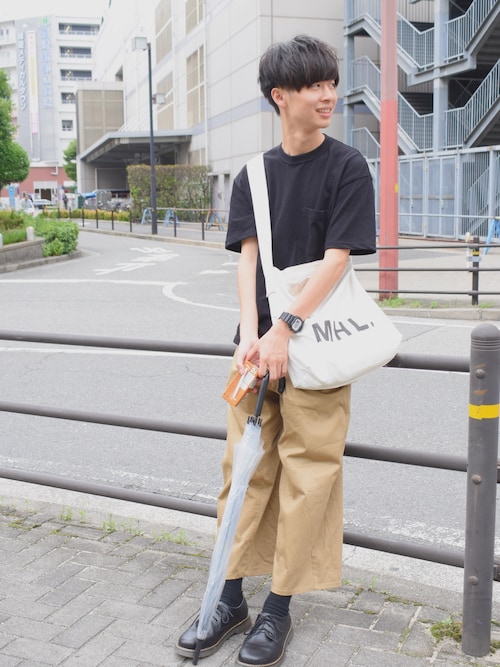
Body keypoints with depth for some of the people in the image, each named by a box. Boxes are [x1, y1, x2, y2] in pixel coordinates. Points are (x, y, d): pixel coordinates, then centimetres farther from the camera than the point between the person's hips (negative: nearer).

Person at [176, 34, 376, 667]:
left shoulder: (346, 166, -2)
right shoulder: (253, 174, 9)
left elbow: (337, 257, -11)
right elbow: (247, 256, 1)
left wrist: (285, 330, -20)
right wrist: (251, 335, -14)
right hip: (259, 341, 4)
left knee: (306, 474, 2)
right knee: (244, 467, 8)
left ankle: (279, 609, 17)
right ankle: (231, 598, 22)